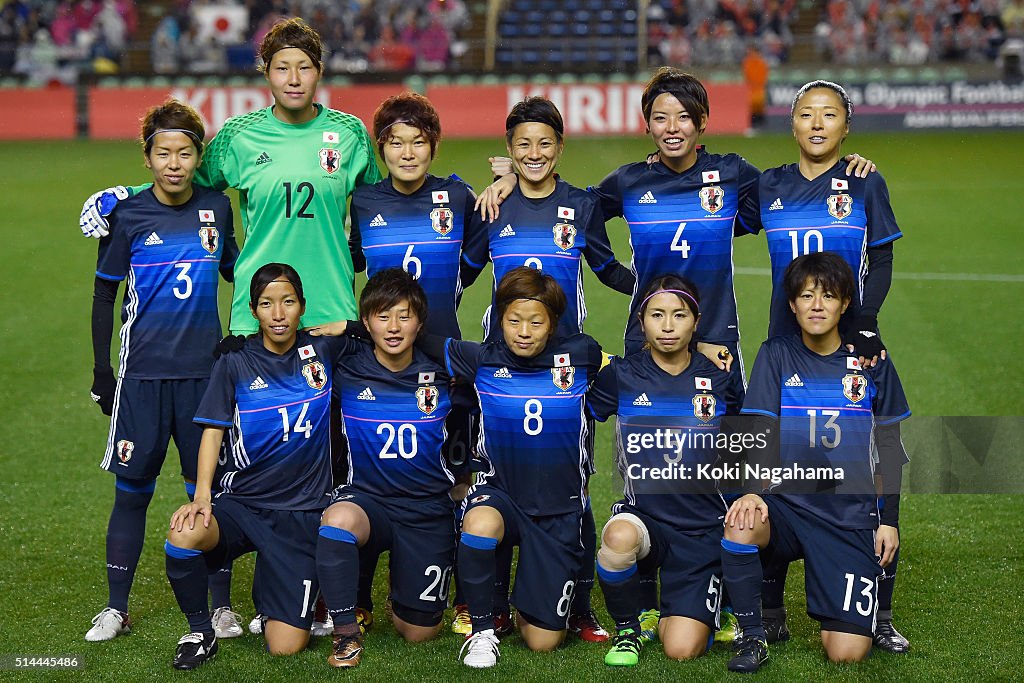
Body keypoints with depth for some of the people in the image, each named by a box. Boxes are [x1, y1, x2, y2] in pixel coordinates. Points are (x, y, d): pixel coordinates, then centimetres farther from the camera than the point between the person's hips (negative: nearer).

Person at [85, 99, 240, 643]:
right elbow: (104, 294, 5)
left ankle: (221, 607, 14)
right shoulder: (128, 215, -3)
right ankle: (115, 608, 15)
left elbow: (235, 270, 19)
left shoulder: (217, 207, 3)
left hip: (205, 371, 1)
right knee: (131, 491, 3)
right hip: (142, 373, -1)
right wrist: (101, 369, 3)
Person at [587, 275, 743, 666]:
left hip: (702, 527, 0)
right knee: (620, 537, -39)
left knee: (682, 650, -15)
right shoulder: (620, 375, -1)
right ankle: (627, 629, -8)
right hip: (642, 513, 0)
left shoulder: (719, 381, 2)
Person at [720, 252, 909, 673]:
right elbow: (760, 432, -5)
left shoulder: (870, 362, 3)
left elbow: (889, 446, 10)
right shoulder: (776, 355, 2)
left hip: (850, 516, 0)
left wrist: (889, 520, 7)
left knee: (847, 653, -13)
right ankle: (752, 638, -14)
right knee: (741, 527, -37)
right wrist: (751, 490, -23)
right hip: (788, 503, 0)